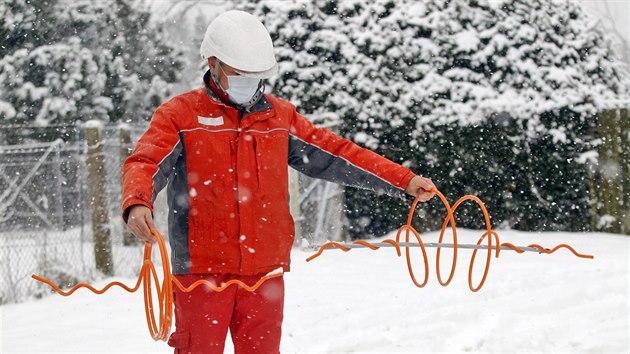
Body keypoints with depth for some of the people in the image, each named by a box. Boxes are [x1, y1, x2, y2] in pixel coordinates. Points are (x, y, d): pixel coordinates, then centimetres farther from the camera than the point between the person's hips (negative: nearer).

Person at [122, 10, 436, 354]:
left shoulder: (280, 116, 12)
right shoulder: (180, 115, 0)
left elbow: (335, 153, 13)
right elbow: (145, 165, -13)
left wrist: (404, 181, 7)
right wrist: (137, 204, -36)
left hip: (265, 271, 4)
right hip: (202, 270, -4)